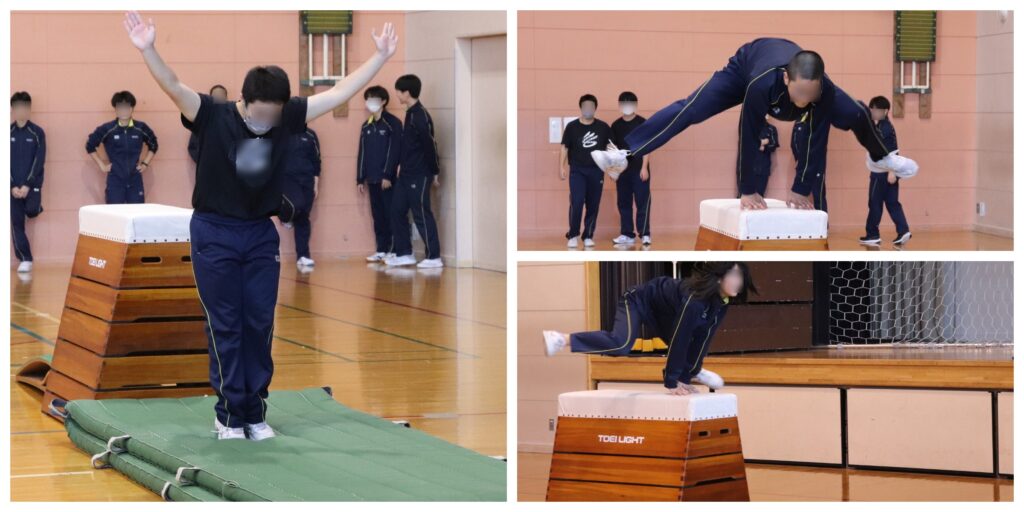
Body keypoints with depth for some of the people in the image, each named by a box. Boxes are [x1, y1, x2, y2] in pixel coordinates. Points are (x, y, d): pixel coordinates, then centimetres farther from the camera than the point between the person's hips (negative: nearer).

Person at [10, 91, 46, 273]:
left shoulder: (37, 132, -1)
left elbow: (39, 161, -6)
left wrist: (28, 185, -14)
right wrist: (13, 186, -10)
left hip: (32, 183, -2)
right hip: (14, 186, 2)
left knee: (31, 210, -25)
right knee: (17, 223, -1)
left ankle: (35, 205, 13)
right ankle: (25, 260, 7)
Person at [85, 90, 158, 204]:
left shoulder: (141, 128, 2)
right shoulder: (107, 129, -5)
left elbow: (153, 145, 18)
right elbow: (90, 146, 6)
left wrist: (145, 163, 9)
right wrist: (102, 165, 3)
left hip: (135, 181, 2)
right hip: (115, 181, -2)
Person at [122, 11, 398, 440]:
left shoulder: (286, 119, -5)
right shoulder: (213, 118, -15)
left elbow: (339, 93, -1)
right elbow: (174, 88, -29)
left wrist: (380, 56, -2)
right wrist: (147, 49, -46)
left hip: (261, 234, 3)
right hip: (214, 233, -3)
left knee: (260, 325, 6)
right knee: (225, 326, 1)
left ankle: (255, 412, 16)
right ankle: (229, 414, 9)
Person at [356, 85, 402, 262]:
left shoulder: (392, 123, -5)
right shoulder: (366, 126, 15)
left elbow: (395, 150, -11)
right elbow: (362, 153, 16)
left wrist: (387, 175, -17)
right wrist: (360, 179, 12)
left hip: (389, 178, -7)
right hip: (372, 179, 7)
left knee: (393, 213, -5)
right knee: (378, 215, 7)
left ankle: (397, 250, -4)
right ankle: (382, 249, 11)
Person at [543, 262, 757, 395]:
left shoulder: (722, 300, -16)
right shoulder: (694, 298, -39)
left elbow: (703, 337, -12)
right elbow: (679, 339, -35)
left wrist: (686, 376, -12)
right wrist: (671, 382, -29)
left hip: (662, 312, 9)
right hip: (639, 301, -8)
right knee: (621, 344, -32)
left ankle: (693, 371, 44)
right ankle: (561, 339, -28)